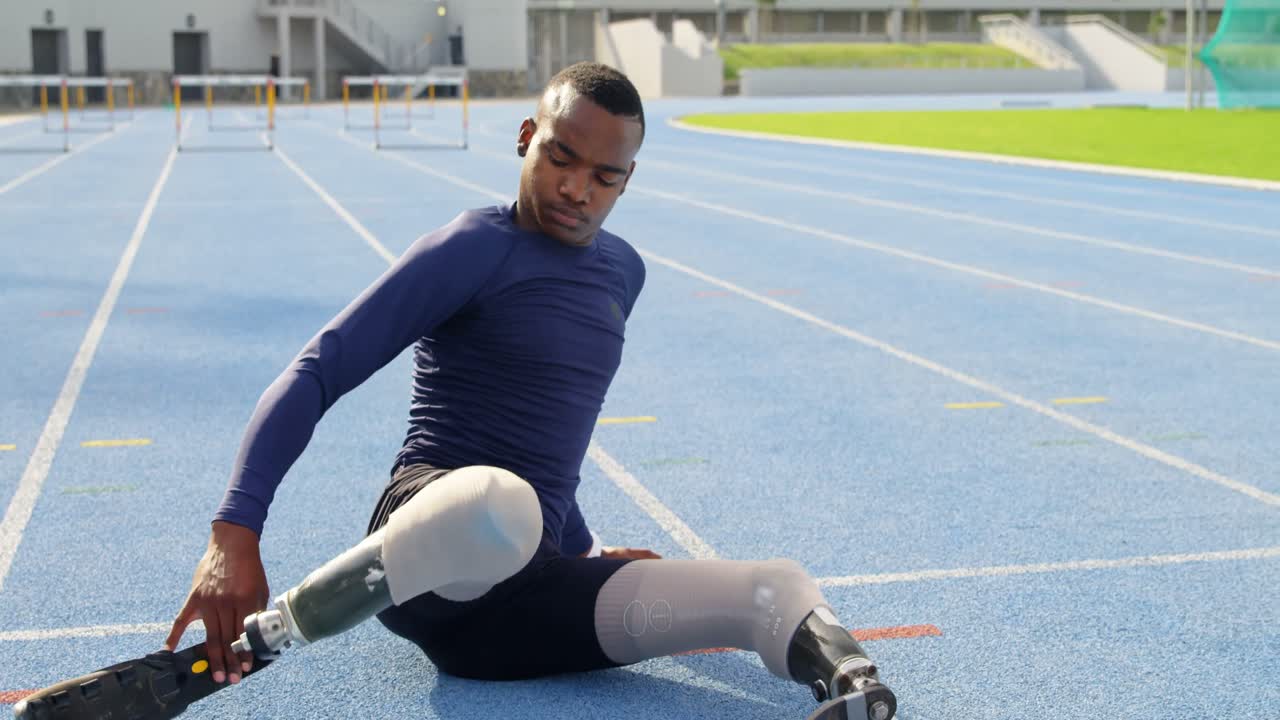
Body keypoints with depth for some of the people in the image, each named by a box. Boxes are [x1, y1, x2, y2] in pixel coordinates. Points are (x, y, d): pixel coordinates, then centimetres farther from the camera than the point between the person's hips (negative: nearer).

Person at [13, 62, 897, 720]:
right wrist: (235, 534, -25)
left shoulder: (622, 270, 18)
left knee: (781, 589, -14)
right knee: (495, 500, -45)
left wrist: (589, 555, 31)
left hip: (528, 591, 6)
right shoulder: (476, 249, -5)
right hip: (427, 521, -6)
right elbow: (317, 373, -13)